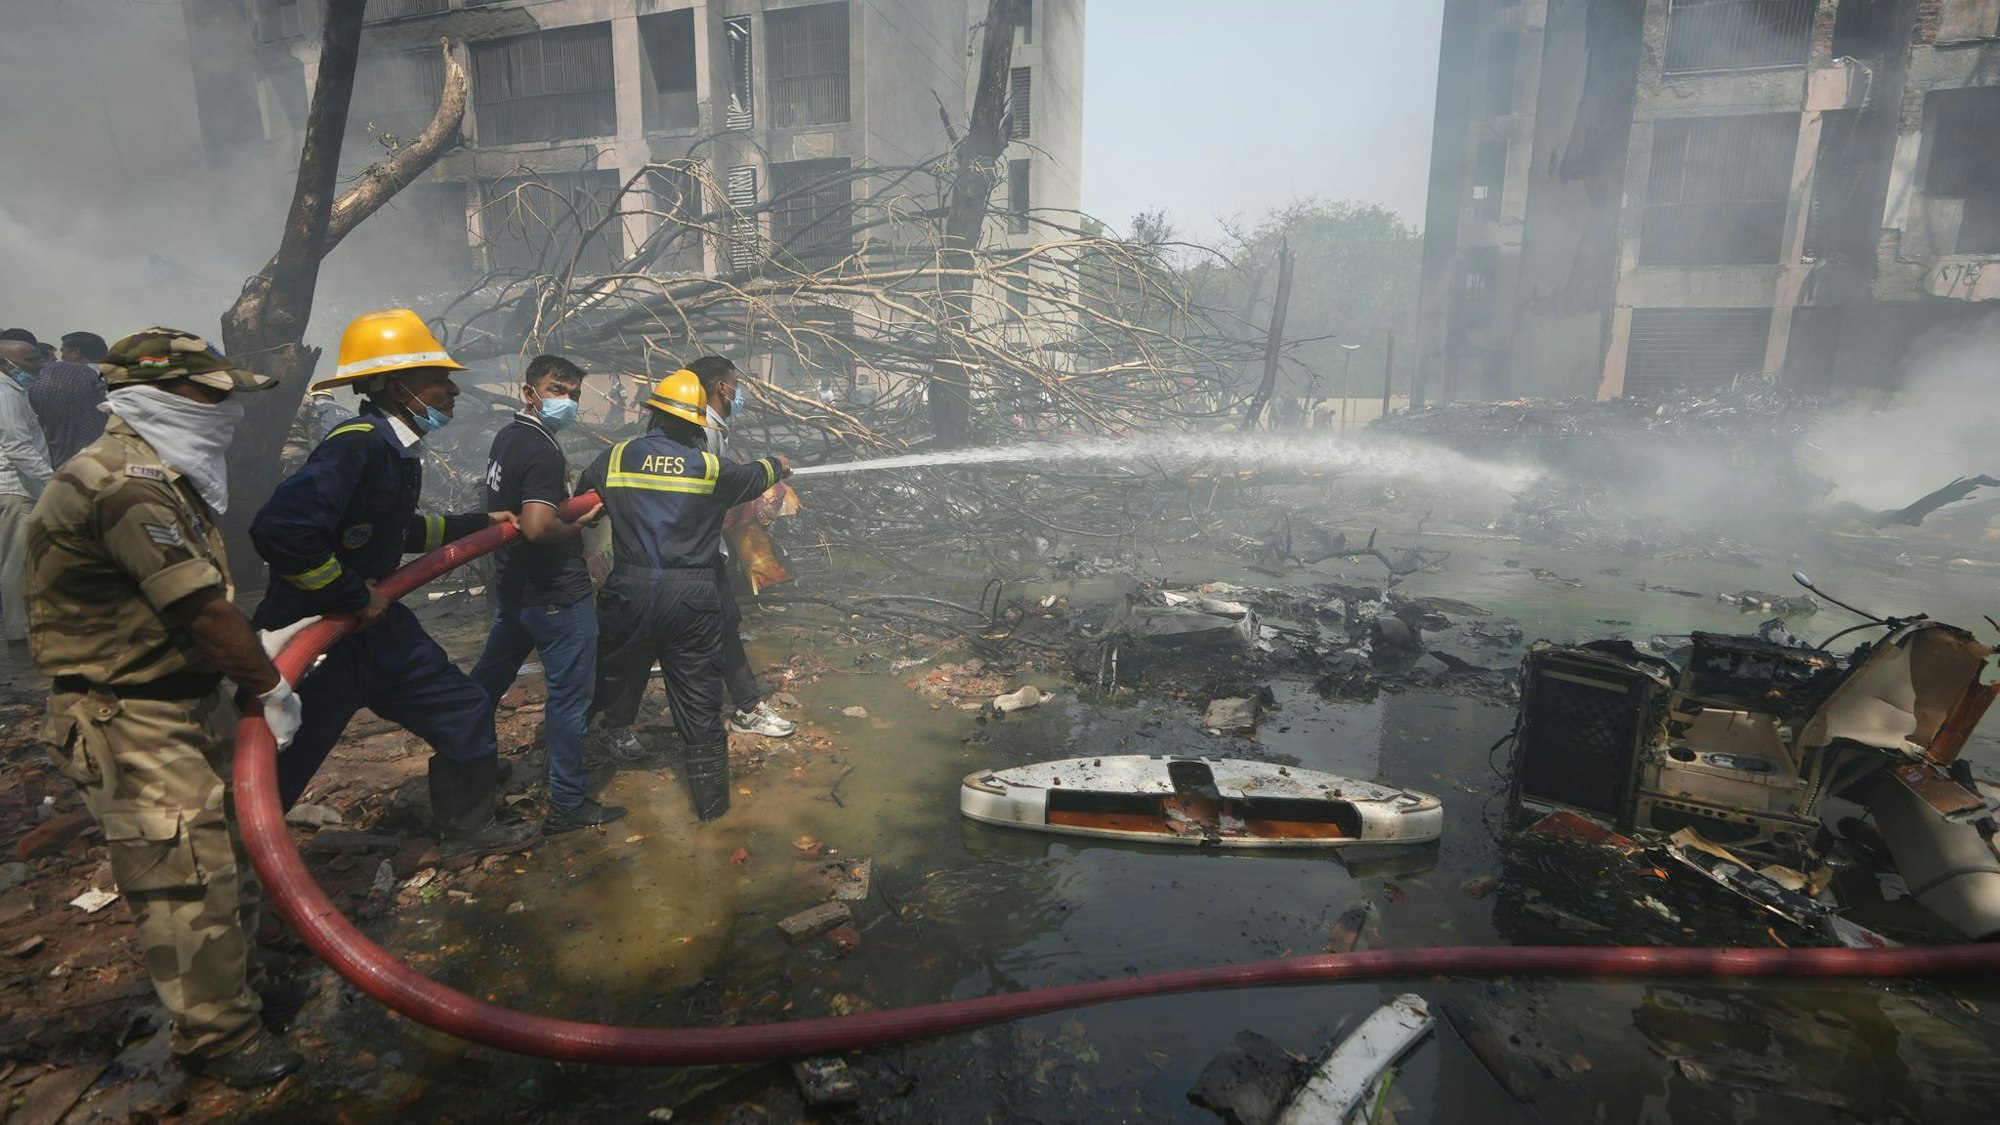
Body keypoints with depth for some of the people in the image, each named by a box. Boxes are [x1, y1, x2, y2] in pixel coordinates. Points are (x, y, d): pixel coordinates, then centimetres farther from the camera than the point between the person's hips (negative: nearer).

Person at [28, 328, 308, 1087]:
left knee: (227, 849, 20)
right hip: (133, 721, -10)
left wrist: (261, 647, 10)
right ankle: (219, 1036, 13)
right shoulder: (130, 481, -23)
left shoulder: (163, 473, 11)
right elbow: (201, 607, -23)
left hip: (190, 701, 10)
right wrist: (271, 686, -14)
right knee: (187, 877, -1)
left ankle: (237, 986, 37)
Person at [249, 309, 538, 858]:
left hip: (374, 627, 9)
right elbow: (280, 530, -35)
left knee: (464, 711, 15)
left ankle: (468, 828, 33)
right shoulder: (355, 446, -24)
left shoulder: (396, 451, 6)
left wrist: (479, 522, 27)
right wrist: (355, 595, -24)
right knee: (272, 776, 4)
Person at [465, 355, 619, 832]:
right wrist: (578, 524, -14)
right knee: (569, 697, 1)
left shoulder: (505, 437, 8)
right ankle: (567, 805, 11)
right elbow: (538, 528, -32)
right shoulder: (544, 453, -21)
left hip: (512, 586, 9)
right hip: (556, 594, -9)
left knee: (487, 680, 22)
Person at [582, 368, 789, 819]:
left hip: (629, 592, 1)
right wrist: (777, 465, 42)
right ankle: (712, 802, 15)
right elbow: (753, 477, 19)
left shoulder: (614, 458, -1)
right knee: (699, 701, 6)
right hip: (692, 598, 0)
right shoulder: (711, 468, -1)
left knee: (617, 665, 28)